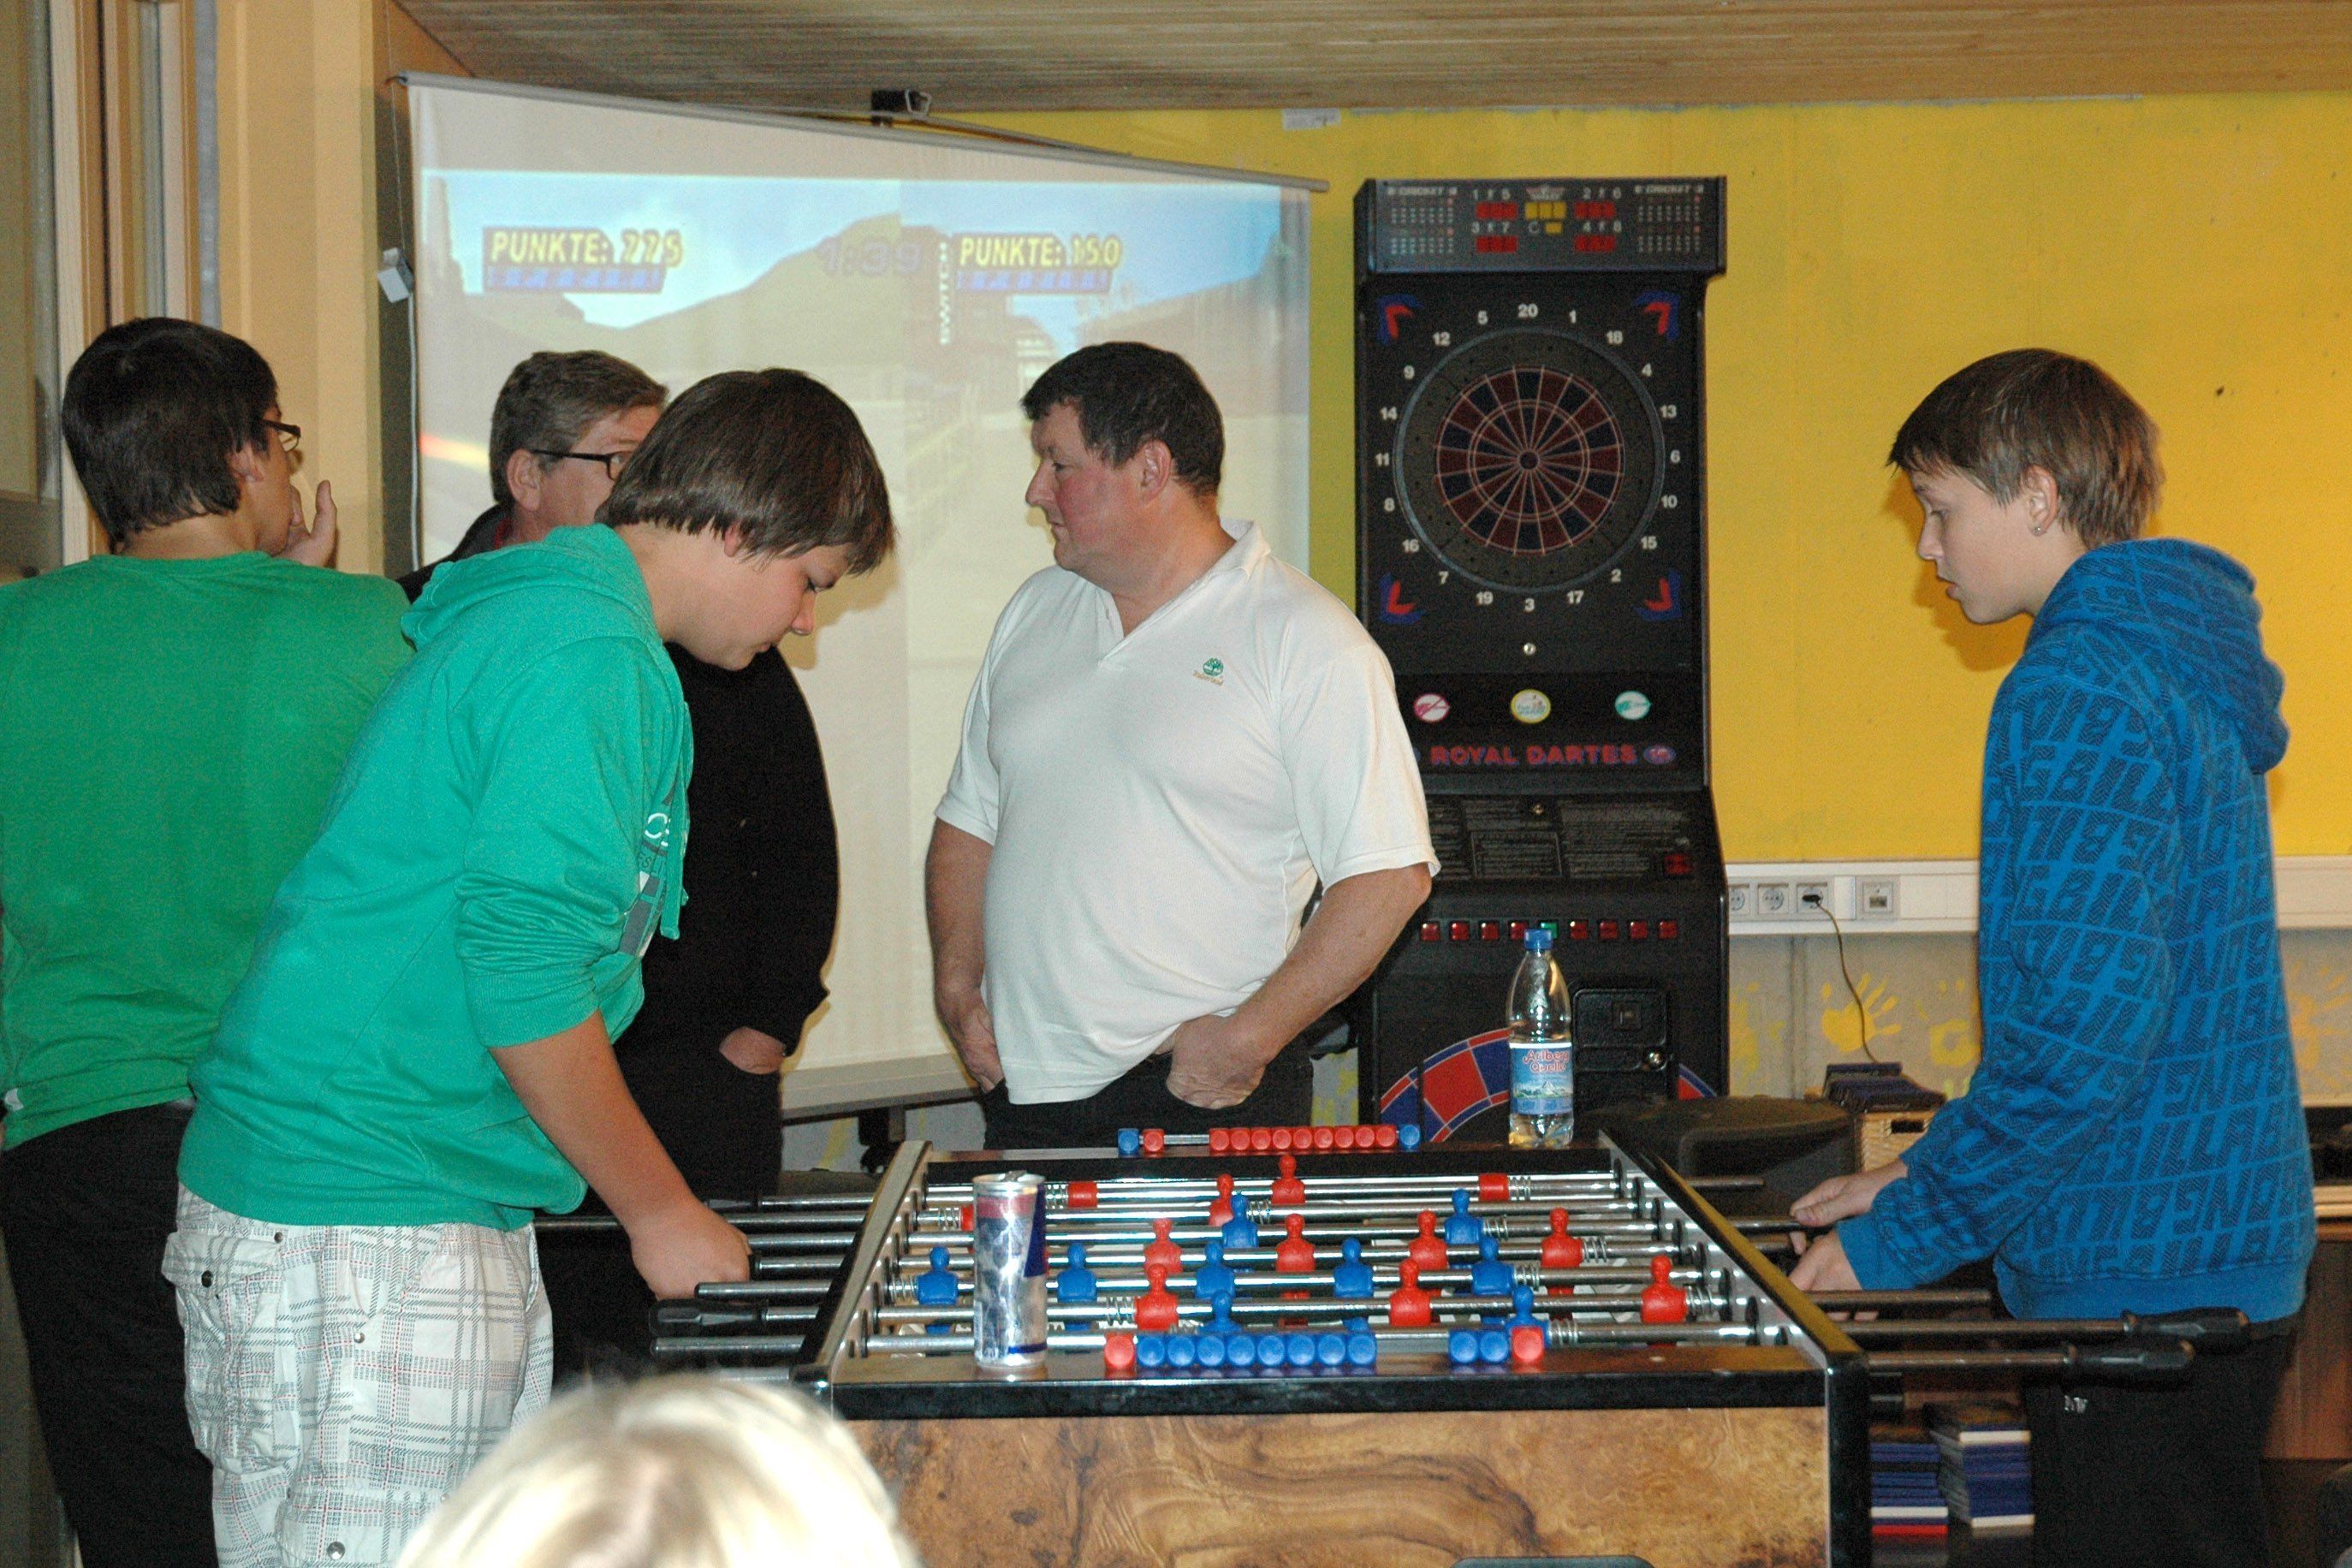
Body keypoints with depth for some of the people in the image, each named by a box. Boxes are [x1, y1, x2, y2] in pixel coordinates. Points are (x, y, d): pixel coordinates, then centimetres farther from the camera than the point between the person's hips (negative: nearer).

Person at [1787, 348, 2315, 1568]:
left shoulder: (2079, 690, -17)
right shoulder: (2183, 667, 15)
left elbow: (2082, 1031, -25)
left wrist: (1899, 1243, -16)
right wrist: (1933, 1176, 16)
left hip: (2141, 1276, -10)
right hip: (2221, 1253, 10)